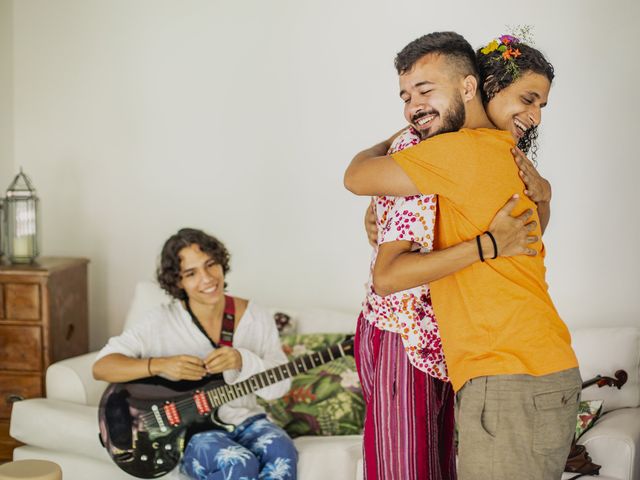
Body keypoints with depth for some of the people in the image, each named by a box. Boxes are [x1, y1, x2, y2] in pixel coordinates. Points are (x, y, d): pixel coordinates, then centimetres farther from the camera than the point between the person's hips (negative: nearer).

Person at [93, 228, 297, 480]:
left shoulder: (255, 316, 0)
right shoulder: (163, 322, -8)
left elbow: (280, 385, -2)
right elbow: (101, 367, -11)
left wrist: (242, 361, -22)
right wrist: (160, 364, -26)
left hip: (246, 421, 3)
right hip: (187, 432, -3)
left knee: (282, 453, -29)